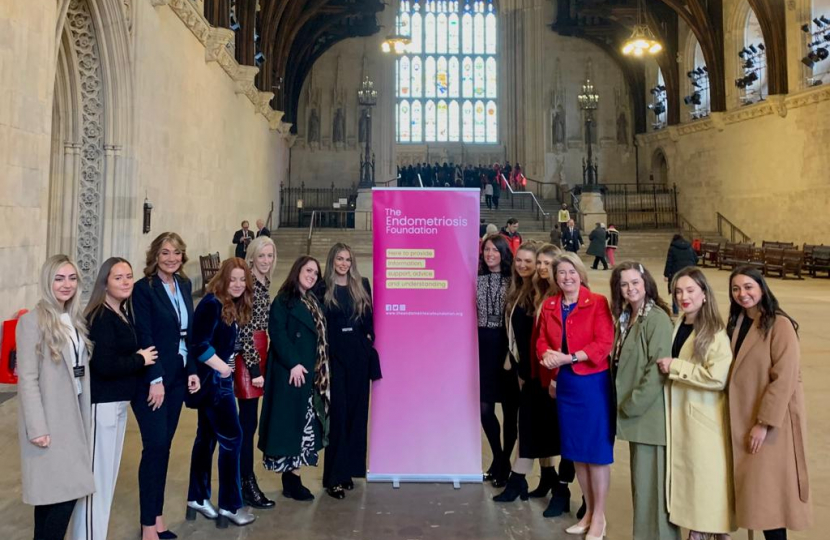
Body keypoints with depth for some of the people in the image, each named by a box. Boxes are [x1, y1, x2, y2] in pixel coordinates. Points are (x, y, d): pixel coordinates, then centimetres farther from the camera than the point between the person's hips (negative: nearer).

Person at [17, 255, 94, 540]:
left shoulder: (75, 319, 11)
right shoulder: (32, 321, -12)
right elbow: (27, 379, -15)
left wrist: (85, 413, 11)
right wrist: (37, 428, -18)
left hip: (73, 413, 7)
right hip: (49, 418, -7)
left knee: (52, 492, 12)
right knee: (63, 492, -7)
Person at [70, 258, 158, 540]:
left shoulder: (124, 312, 9)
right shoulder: (100, 318, -18)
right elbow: (105, 366, -26)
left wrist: (140, 358, -3)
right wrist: (140, 360, -13)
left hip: (119, 402, 9)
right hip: (101, 404, -9)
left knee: (109, 473, 18)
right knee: (97, 475, -2)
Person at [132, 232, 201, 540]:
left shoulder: (184, 285, 9)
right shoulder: (143, 288, -10)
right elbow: (144, 337, -15)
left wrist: (192, 371, 6)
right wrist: (155, 379, -18)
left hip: (177, 376, 6)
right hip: (152, 378, -6)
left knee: (164, 446, 11)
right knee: (155, 446, -5)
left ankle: (157, 515, 21)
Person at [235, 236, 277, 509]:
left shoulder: (264, 283, 12)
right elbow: (244, 330, -18)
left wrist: (261, 364, 16)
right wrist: (255, 367, -18)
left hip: (259, 354, 9)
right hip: (247, 357, -9)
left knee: (247, 421, 16)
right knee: (249, 422, -2)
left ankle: (244, 479, 27)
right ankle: (248, 486, 8)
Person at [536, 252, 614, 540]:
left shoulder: (597, 303, -10)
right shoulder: (549, 306, 7)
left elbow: (604, 344, -16)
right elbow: (542, 340, 10)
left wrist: (568, 357, -22)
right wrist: (547, 354, -13)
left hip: (593, 383, -6)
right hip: (565, 383, 6)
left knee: (596, 450, 2)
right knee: (575, 450, 14)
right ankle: (588, 511, 31)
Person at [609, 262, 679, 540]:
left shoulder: (657, 318, -15)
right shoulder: (626, 317, 11)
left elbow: (658, 368, -19)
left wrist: (634, 403, -16)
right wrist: (625, 401, 9)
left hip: (649, 410, -8)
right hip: (633, 409, 9)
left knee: (650, 477, 0)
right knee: (640, 476, 17)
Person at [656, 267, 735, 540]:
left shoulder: (716, 332, -14)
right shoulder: (676, 326, 7)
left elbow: (717, 377, -24)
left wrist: (675, 367, -19)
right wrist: (667, 366, 5)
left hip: (707, 418, -7)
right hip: (680, 415, 7)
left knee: (710, 477, 2)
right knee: (688, 475, 14)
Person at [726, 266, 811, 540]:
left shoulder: (779, 325, -15)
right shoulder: (737, 323, 9)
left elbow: (784, 379, -19)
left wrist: (764, 422, -19)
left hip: (772, 420, -7)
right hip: (743, 418, 7)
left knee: (768, 491, -2)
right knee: (755, 490, 12)